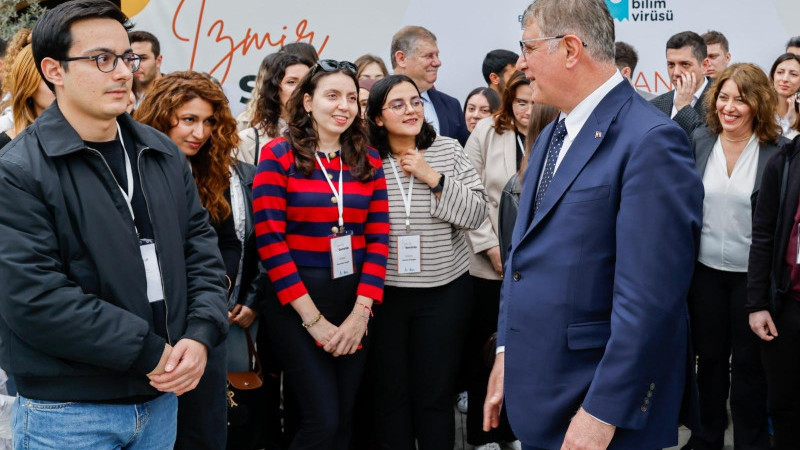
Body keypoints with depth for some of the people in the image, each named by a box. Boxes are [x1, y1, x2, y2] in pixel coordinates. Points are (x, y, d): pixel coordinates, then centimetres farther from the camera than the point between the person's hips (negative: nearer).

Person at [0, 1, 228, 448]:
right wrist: (150, 352, -18)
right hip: (66, 414, -5)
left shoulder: (163, 154, 7)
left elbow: (202, 248, 9)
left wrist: (200, 336, -8)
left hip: (162, 398, 6)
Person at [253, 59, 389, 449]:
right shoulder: (278, 156, -5)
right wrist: (314, 320, -13)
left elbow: (378, 239, 4)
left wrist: (361, 313, -8)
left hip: (354, 303, 4)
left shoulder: (368, 161, 8)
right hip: (295, 304, -4)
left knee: (344, 419, 11)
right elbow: (270, 241, -11)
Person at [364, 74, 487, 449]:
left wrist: (433, 178, -12)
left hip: (444, 289, 1)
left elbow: (476, 213, -4)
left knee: (436, 394, 7)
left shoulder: (449, 150, 2)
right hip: (382, 292, 0)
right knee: (388, 394, 9)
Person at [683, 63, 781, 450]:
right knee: (709, 357, 16)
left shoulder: (777, 152, -10)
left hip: (752, 273, -3)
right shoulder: (698, 141, -1)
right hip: (705, 269, 3)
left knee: (748, 363, 10)